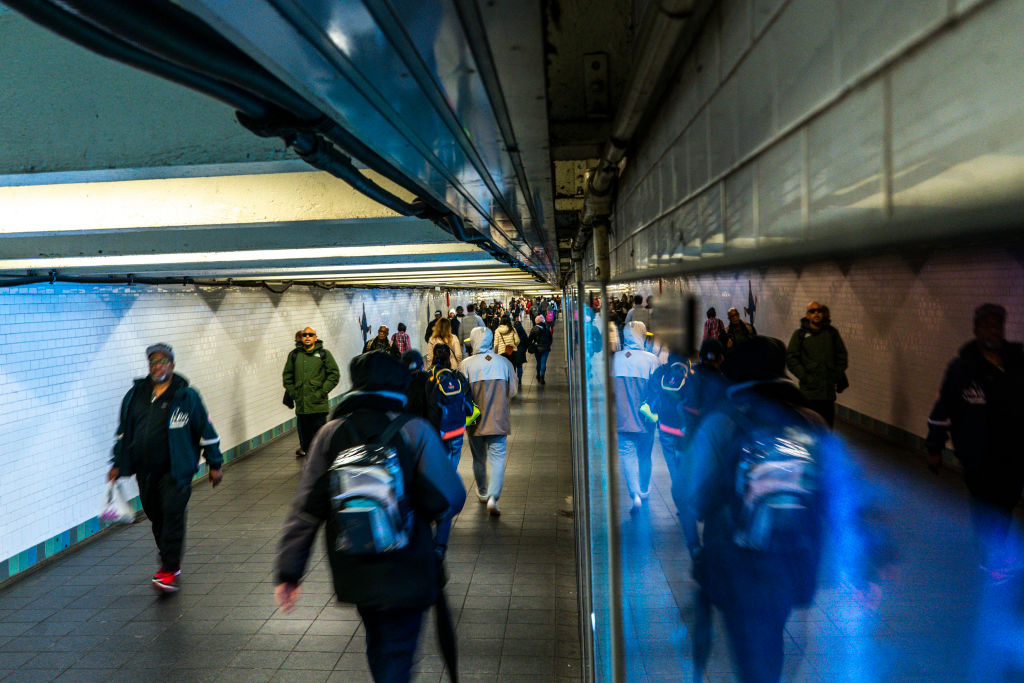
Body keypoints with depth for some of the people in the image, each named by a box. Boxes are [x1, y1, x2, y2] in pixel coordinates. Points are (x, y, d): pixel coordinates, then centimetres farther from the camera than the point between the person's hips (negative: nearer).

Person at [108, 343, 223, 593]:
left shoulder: (187, 396, -4)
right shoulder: (135, 395, 8)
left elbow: (206, 431, 2)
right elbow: (123, 432, 19)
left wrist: (215, 465, 3)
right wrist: (117, 464, 17)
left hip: (176, 471, -5)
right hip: (145, 471, 5)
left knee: (172, 515, -9)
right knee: (156, 517, 12)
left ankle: (169, 571, -1)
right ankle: (170, 562, 31)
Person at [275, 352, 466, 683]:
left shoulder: (331, 434, -3)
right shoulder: (415, 430, -12)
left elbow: (306, 509, -5)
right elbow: (449, 499, -18)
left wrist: (289, 572, 0)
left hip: (354, 573, 4)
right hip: (406, 574, -4)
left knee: (378, 645, 27)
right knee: (397, 654, 7)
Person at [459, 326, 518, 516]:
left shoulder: (466, 364, -10)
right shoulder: (504, 363, -5)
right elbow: (513, 390, 2)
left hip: (475, 421, 0)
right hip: (498, 420, 0)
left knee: (479, 459, 17)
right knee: (497, 459, 1)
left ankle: (482, 494, 34)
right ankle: (493, 497, -14)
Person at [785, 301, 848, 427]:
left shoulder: (831, 332, 10)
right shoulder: (800, 334, 2)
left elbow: (841, 356, 17)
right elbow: (790, 358, -2)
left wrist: (836, 375, 6)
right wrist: (804, 376, -9)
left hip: (829, 390, 3)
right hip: (809, 390, -3)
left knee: (828, 424, 7)